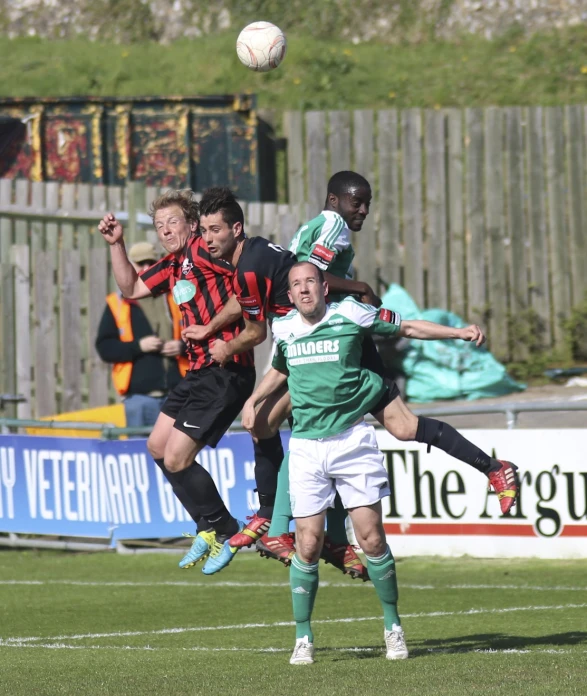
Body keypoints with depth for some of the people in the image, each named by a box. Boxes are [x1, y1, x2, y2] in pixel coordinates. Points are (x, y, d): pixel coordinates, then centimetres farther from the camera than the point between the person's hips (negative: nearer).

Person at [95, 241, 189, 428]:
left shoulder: (174, 299, 12)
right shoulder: (118, 304, 5)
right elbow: (104, 347, -1)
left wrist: (182, 346, -6)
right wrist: (138, 346, -14)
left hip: (177, 392, 2)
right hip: (140, 395, -2)